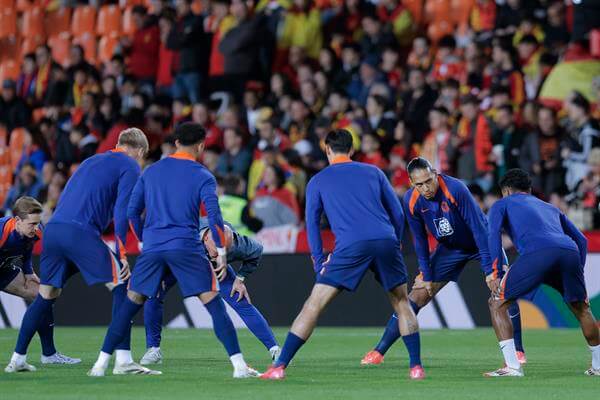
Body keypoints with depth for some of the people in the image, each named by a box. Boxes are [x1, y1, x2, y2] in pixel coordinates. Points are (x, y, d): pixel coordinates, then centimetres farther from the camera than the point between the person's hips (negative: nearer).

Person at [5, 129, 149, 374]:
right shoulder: (130, 167, 7)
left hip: (53, 228, 7)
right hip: (81, 232, -7)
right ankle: (123, 361, -11)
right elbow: (122, 209, -6)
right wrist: (122, 252, -10)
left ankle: (17, 359, 22)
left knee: (46, 296, 20)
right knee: (122, 287, -2)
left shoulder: (91, 161, 30)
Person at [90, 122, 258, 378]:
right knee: (214, 304, -1)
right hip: (186, 248, -3)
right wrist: (222, 251, -5)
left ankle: (102, 363, 9)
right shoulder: (202, 176, 2)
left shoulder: (151, 171, 14)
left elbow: (132, 211, 15)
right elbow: (213, 216, -9)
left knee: (130, 304, 13)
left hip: (152, 248, 3)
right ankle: (238, 365, -9)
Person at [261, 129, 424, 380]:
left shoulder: (317, 182, 19)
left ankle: (279, 367, -3)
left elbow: (312, 224, 13)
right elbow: (398, 213, 20)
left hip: (350, 246, -2)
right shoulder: (373, 172, 23)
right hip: (385, 241, 2)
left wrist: (320, 263, 15)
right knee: (402, 304, 20)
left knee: (313, 306, 1)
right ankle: (416, 367, 13)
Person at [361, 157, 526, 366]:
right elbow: (420, 239, -7)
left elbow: (478, 227, -31)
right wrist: (426, 275, -8)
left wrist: (488, 268, -33)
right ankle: (379, 352, 1)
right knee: (417, 297, -3)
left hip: (481, 242, -3)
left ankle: (518, 351, -5)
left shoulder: (456, 189, -33)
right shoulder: (411, 201, -19)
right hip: (449, 247, 3)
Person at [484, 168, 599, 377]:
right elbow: (581, 240, 36)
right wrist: (577, 275, 39)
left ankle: (512, 366, -4)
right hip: (570, 251, 5)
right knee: (581, 309, 28)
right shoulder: (550, 208, 41)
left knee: (497, 303, 8)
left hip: (537, 252, -4)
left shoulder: (502, 204, 28)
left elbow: (493, 234, 7)